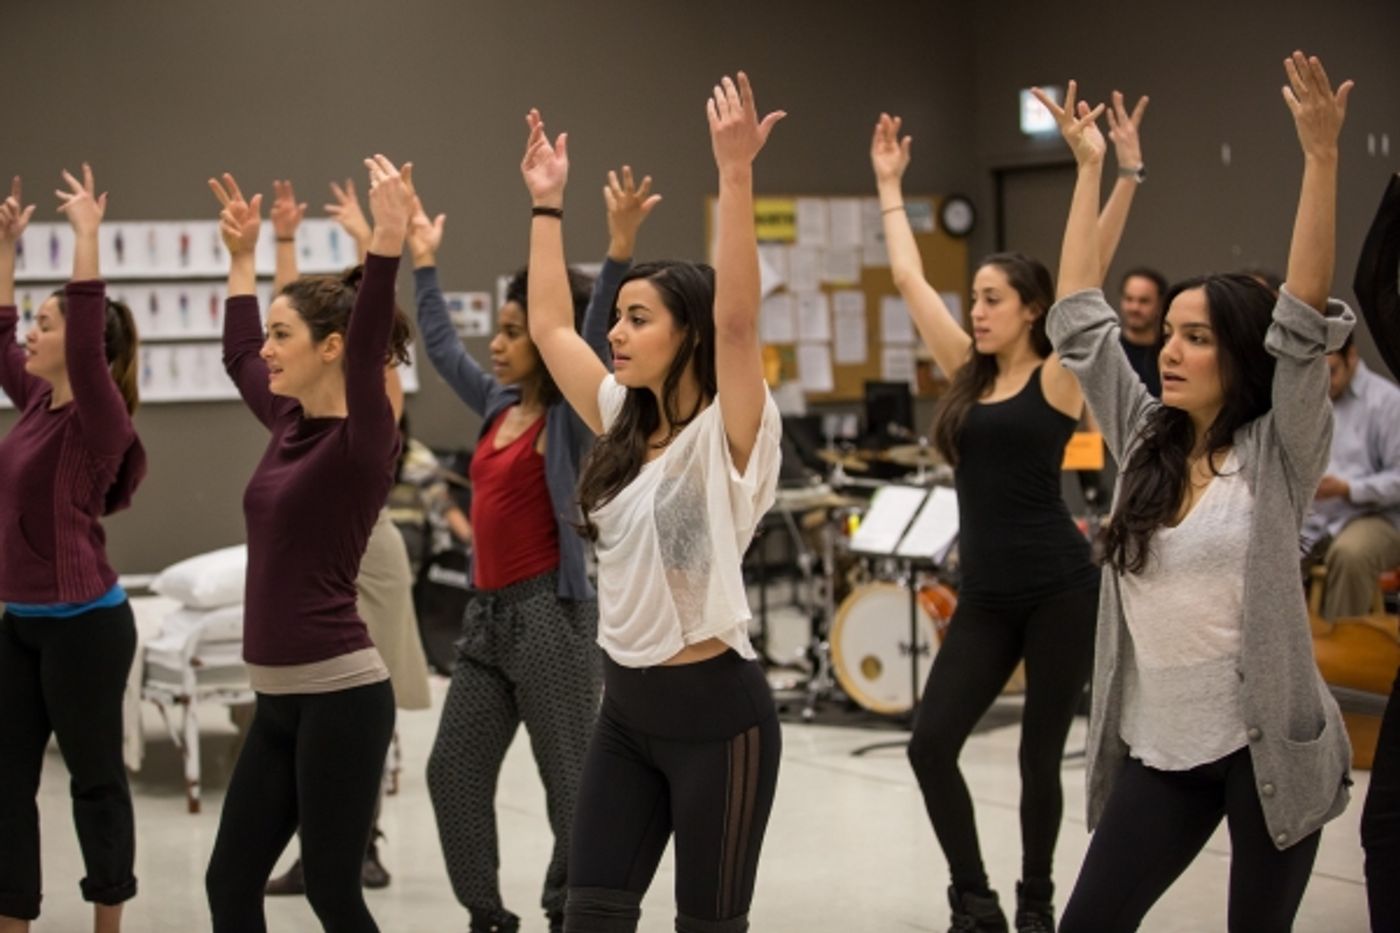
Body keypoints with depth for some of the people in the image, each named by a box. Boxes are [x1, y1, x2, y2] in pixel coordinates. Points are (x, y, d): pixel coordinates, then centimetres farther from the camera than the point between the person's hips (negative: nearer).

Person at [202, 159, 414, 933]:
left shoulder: (362, 439, -11)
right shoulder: (291, 425, 10)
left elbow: (369, 344, -30)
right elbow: (236, 358, 28)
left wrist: (388, 239, -38)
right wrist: (241, 256, 30)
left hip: (340, 694, -8)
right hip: (278, 697, 8)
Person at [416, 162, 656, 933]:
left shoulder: (572, 416, -8)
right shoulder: (499, 405, 12)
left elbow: (593, 340, -24)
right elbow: (441, 347, 25)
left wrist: (619, 253, -36)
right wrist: (423, 263, 29)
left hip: (550, 614, -8)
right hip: (486, 613, 8)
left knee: (569, 781, 0)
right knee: (453, 773, 10)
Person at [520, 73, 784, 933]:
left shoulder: (727, 436, -12)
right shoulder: (625, 425, 8)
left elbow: (736, 318, -28)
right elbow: (550, 326, 13)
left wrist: (735, 172, -33)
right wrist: (548, 201, 12)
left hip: (715, 708, -7)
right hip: (627, 707, 7)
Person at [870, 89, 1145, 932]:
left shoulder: (1058, 378, -5)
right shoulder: (970, 374, 9)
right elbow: (909, 278, 14)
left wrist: (1125, 174, -22)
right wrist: (890, 185, 19)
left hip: (1059, 591, -5)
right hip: (985, 596, 5)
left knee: (1040, 756, 5)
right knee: (931, 745, -5)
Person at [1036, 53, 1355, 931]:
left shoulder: (1279, 453, -7)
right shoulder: (1145, 440, 6)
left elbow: (1303, 323, -18)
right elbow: (1079, 319, 6)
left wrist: (1321, 155, -25)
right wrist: (1090, 166, 5)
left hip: (1263, 743, -4)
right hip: (1160, 746, 4)